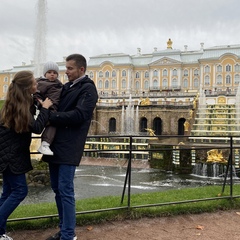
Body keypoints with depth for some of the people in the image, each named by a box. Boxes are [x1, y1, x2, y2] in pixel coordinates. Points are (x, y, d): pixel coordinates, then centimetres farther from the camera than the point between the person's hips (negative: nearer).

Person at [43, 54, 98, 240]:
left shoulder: (88, 89, -6)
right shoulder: (66, 87, 18)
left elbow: (79, 115, -18)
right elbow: (57, 109, 19)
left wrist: (50, 116, -15)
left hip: (68, 147, -8)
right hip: (56, 144, 8)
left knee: (65, 190, -6)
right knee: (57, 189, 13)